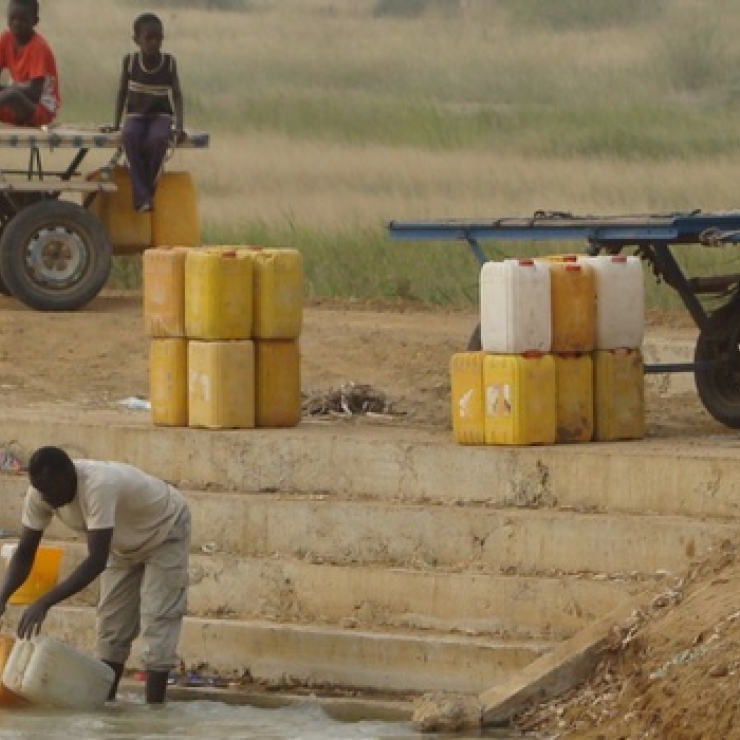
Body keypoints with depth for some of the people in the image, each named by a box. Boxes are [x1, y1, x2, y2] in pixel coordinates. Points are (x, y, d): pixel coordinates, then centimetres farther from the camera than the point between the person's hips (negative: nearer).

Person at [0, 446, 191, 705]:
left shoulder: (99, 486, -44)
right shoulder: (39, 494, -23)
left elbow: (97, 560, -48)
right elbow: (25, 552, -16)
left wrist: (44, 603, -53)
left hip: (165, 530, -7)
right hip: (125, 541, 7)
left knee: (157, 620, -13)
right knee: (112, 623, 4)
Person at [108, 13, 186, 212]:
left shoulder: (169, 63, -2)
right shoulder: (130, 61, 0)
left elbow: (177, 95, -3)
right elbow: (122, 92, 8)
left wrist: (178, 126, -15)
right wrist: (116, 123, 0)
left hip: (161, 116, -1)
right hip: (136, 116, 1)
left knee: (157, 139, -37)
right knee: (129, 137, -35)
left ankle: (149, 187, -21)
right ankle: (141, 196, -35)